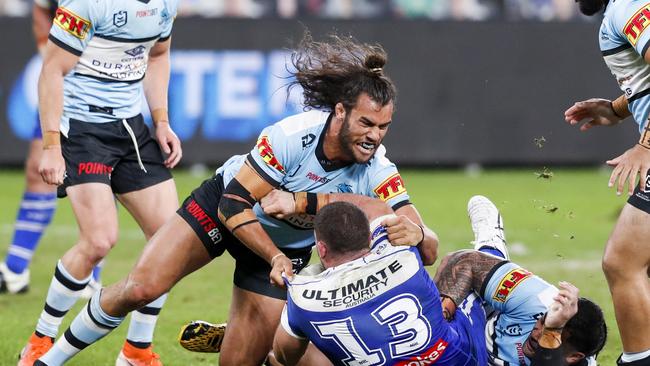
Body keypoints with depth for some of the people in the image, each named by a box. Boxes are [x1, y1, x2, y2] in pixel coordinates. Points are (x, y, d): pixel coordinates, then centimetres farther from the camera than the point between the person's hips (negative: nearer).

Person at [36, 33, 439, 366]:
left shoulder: (377, 173, -27)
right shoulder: (293, 136, -34)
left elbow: (430, 250, -30)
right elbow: (234, 205, -28)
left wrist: (415, 234, -53)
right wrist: (276, 258, -40)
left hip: (288, 245, 2)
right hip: (226, 204, -2)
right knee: (140, 289, -16)